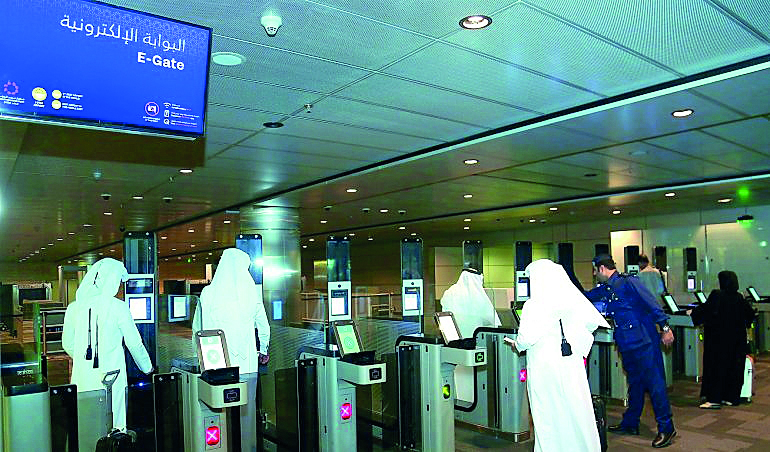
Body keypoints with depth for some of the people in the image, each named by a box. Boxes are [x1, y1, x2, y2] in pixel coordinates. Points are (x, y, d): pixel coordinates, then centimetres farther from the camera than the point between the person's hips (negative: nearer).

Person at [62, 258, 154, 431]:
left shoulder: (74, 307, 2)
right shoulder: (118, 307, -9)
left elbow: (68, 345, 11)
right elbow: (134, 344, -3)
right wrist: (148, 368, 12)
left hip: (83, 377, 4)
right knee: (113, 425, 5)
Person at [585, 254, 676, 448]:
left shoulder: (628, 282, -11)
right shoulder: (604, 290, 14)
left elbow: (651, 304, -14)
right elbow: (584, 297, 28)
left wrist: (665, 327, -16)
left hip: (643, 340, -8)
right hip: (626, 343, 8)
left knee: (655, 382, -4)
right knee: (635, 383, 16)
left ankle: (666, 428, 3)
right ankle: (630, 424, 24)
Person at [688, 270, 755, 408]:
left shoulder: (716, 295, -14)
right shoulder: (739, 297, 3)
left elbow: (705, 309, -18)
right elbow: (750, 313, 11)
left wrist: (692, 312, -1)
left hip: (719, 338, -5)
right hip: (737, 338, 5)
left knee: (716, 366, -1)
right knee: (734, 366, 11)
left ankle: (714, 399, -3)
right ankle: (731, 397, 17)